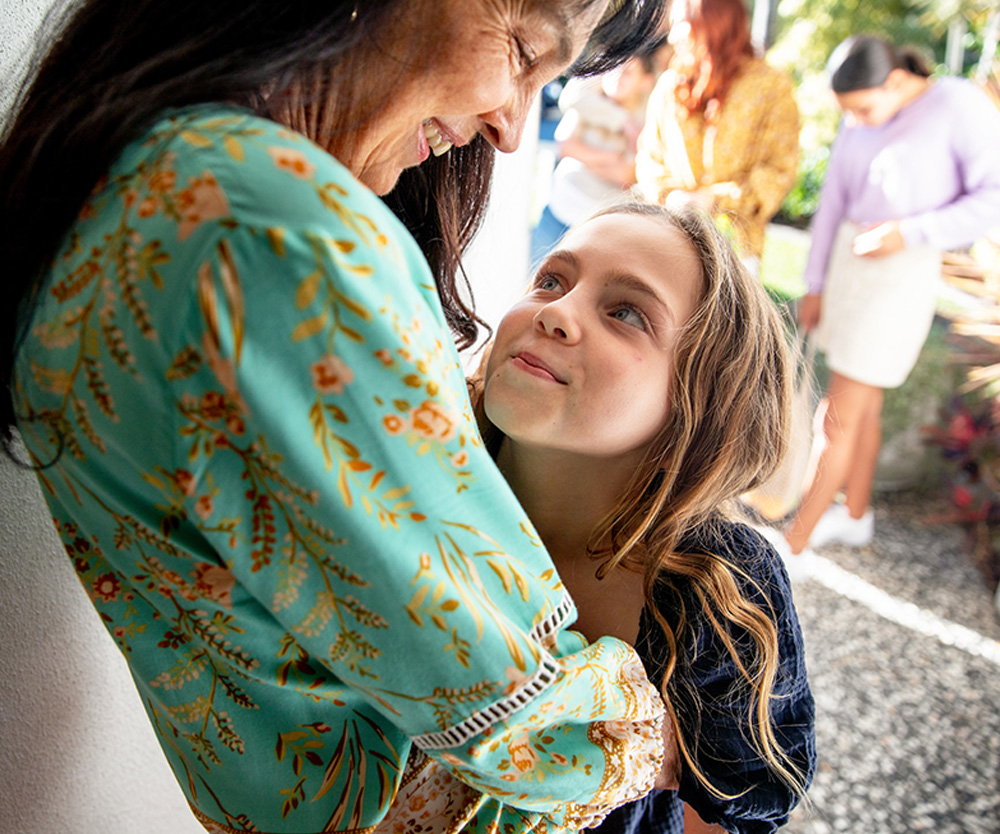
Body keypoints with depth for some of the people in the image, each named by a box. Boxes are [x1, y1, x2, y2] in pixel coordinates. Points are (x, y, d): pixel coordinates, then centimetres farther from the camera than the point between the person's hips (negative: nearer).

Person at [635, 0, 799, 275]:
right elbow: (648, 157, 15)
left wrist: (717, 199, -13)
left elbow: (780, 170, -2)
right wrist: (667, 195, -6)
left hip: (733, 244, -3)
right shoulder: (670, 84, 15)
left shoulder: (770, 85, 3)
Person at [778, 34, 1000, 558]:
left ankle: (791, 544, 7)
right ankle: (856, 515, 34)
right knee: (863, 401, 17)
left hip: (902, 275, -7)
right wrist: (815, 285, 10)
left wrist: (910, 233, -21)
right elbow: (834, 201, 9)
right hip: (847, 265, 7)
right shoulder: (860, 121, 5)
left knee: (839, 415, -4)